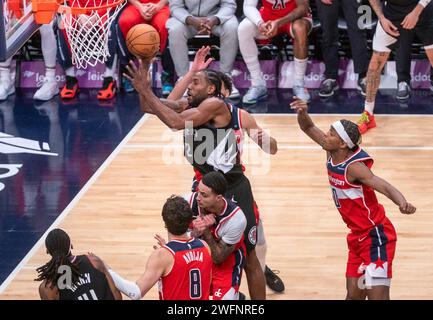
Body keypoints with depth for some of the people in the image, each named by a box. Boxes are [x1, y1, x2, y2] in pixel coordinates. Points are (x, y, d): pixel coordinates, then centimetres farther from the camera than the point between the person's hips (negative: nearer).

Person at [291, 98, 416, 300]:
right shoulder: (331, 155, 0)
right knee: (354, 295, 10)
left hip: (375, 237, -8)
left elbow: (385, 187, -36)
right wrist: (302, 114, -10)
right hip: (357, 237, 8)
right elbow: (308, 128, 12)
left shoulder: (354, 167, -23)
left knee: (377, 295, -13)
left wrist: (403, 203, -55)